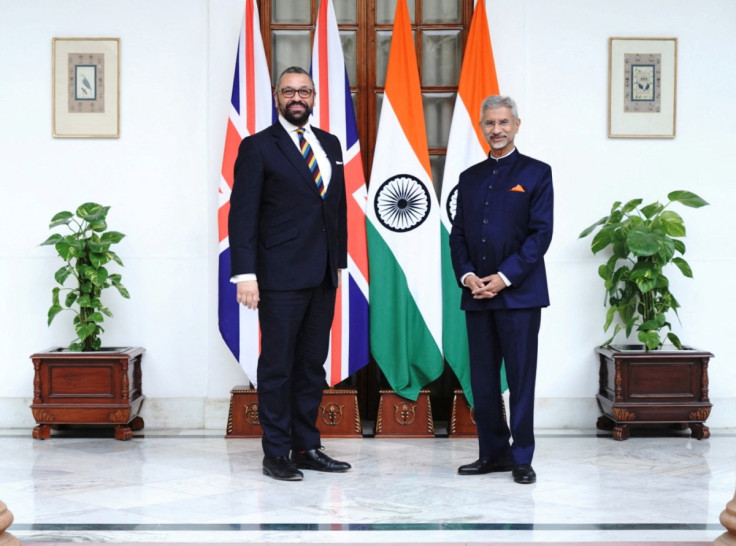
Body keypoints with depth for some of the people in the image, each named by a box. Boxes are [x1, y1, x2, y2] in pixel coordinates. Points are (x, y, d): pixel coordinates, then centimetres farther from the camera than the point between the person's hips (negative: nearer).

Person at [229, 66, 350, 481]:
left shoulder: (330, 144, 14)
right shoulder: (258, 147, -3)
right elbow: (242, 214, -8)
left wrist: (340, 261, 13)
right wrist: (245, 274, -15)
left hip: (323, 276, 6)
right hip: (281, 276, -6)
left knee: (313, 364, 10)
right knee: (277, 365, -1)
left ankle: (307, 447, 18)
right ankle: (276, 453, 6)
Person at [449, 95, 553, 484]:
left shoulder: (536, 173, 1)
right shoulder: (469, 178, 15)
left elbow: (540, 233, -6)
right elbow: (458, 233, 12)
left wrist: (504, 277, -14)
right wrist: (466, 275, -6)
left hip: (518, 292, -5)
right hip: (476, 293, 5)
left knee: (520, 376, -2)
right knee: (482, 376, 7)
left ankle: (522, 458, 4)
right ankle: (493, 452, 16)